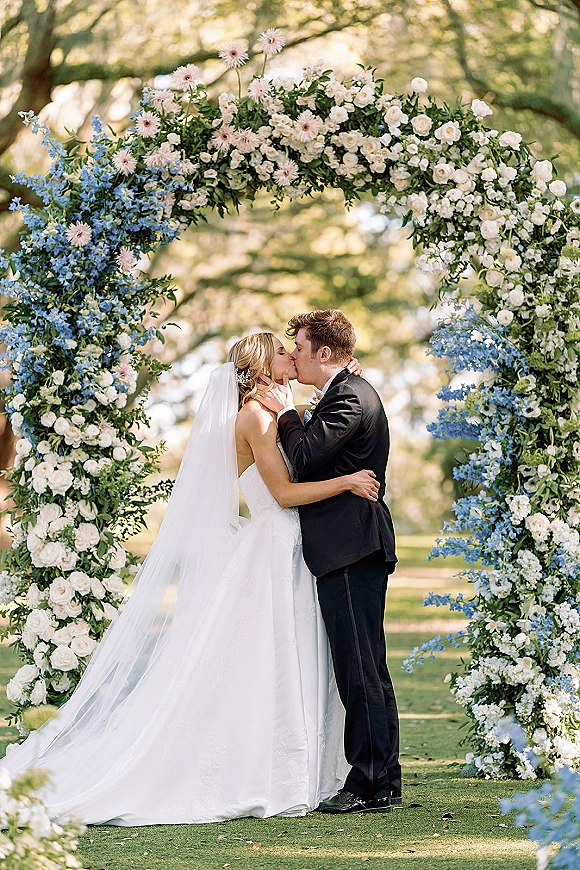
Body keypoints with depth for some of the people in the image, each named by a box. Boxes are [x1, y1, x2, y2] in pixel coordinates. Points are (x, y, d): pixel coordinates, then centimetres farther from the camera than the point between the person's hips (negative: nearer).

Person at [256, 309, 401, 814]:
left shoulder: (349, 398, -12)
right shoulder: (352, 393, 21)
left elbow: (306, 459, -20)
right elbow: (321, 460, 21)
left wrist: (288, 413, -6)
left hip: (349, 548, -11)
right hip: (357, 548, 11)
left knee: (360, 670, -9)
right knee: (367, 669, 13)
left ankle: (371, 786, -7)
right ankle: (385, 781, 18)